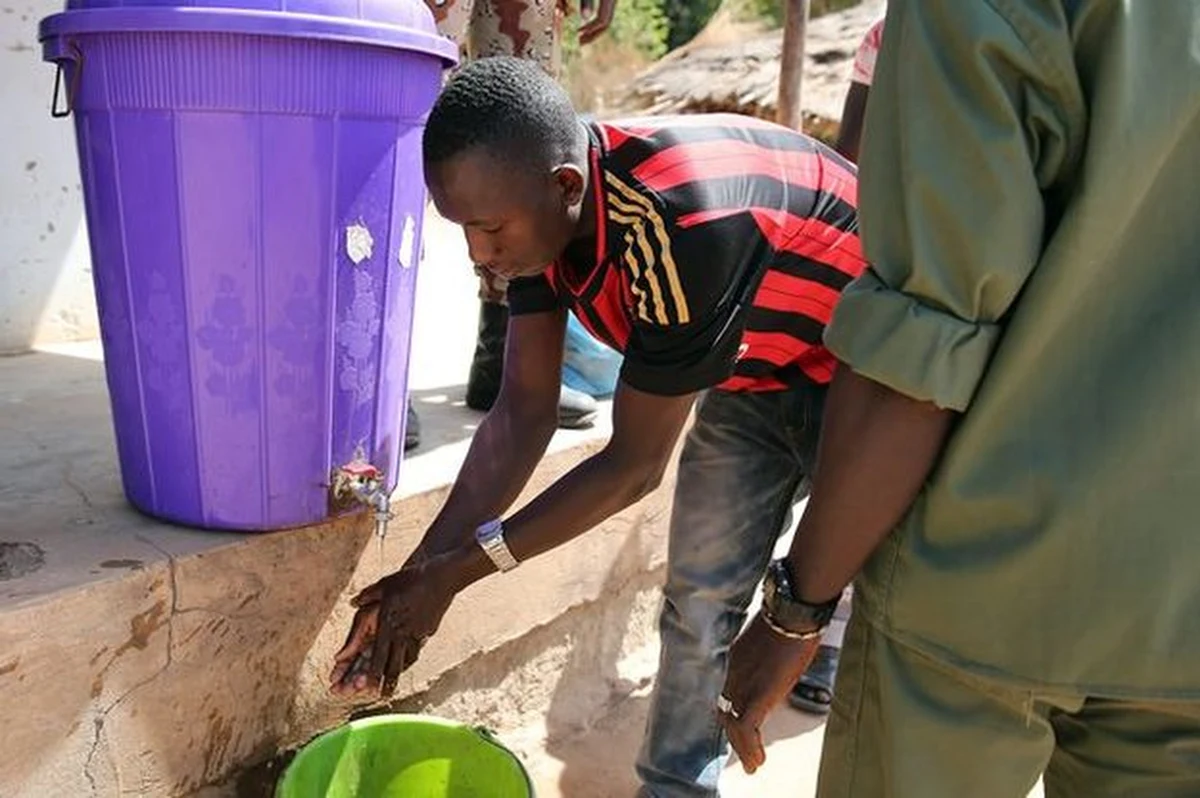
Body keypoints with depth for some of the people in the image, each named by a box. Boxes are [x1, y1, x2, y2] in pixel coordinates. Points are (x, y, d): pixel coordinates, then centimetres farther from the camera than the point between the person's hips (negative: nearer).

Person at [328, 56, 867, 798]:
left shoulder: (684, 225, -41)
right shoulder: (541, 204, -18)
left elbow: (635, 464, -31)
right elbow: (524, 411, -14)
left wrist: (458, 568, -24)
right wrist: (421, 570, -18)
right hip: (751, 372, 6)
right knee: (700, 598, 5)